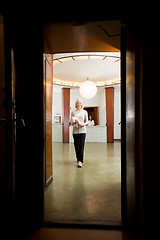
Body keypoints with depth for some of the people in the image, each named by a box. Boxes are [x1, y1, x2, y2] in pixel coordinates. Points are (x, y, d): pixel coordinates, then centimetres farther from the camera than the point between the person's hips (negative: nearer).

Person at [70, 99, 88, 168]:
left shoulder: (84, 112, 7)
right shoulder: (73, 112, 8)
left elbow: (87, 121, 7)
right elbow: (71, 122, 7)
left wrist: (83, 124, -14)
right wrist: (75, 121, -14)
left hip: (82, 130, -1)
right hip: (75, 130, 2)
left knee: (81, 146, -9)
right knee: (76, 146, 7)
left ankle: (80, 161, -9)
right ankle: (78, 158, 25)